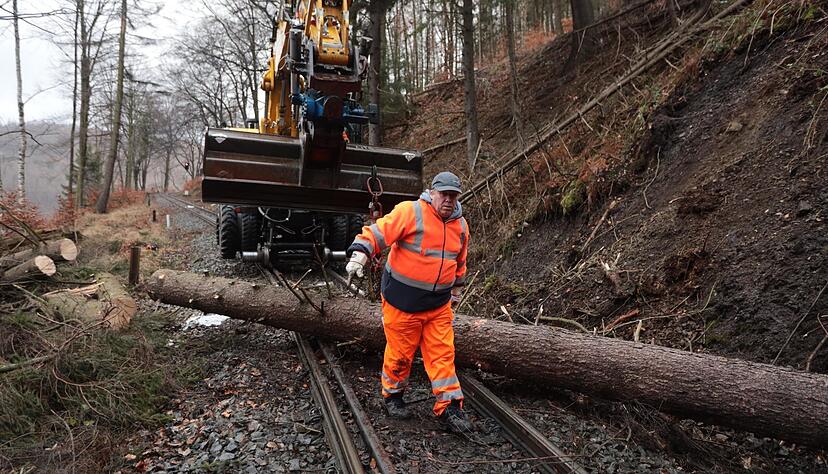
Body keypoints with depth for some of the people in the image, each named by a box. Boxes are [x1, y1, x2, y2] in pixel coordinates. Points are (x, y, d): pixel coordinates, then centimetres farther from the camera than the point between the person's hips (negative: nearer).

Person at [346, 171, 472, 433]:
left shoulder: (460, 225, 9)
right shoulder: (410, 212, -12)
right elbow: (377, 233, -18)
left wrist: (456, 287, 32)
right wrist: (359, 255, -32)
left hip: (439, 304, 5)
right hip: (403, 300, -5)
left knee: (443, 353, 4)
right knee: (400, 352, 8)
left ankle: (449, 407, 11)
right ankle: (393, 395, 31)